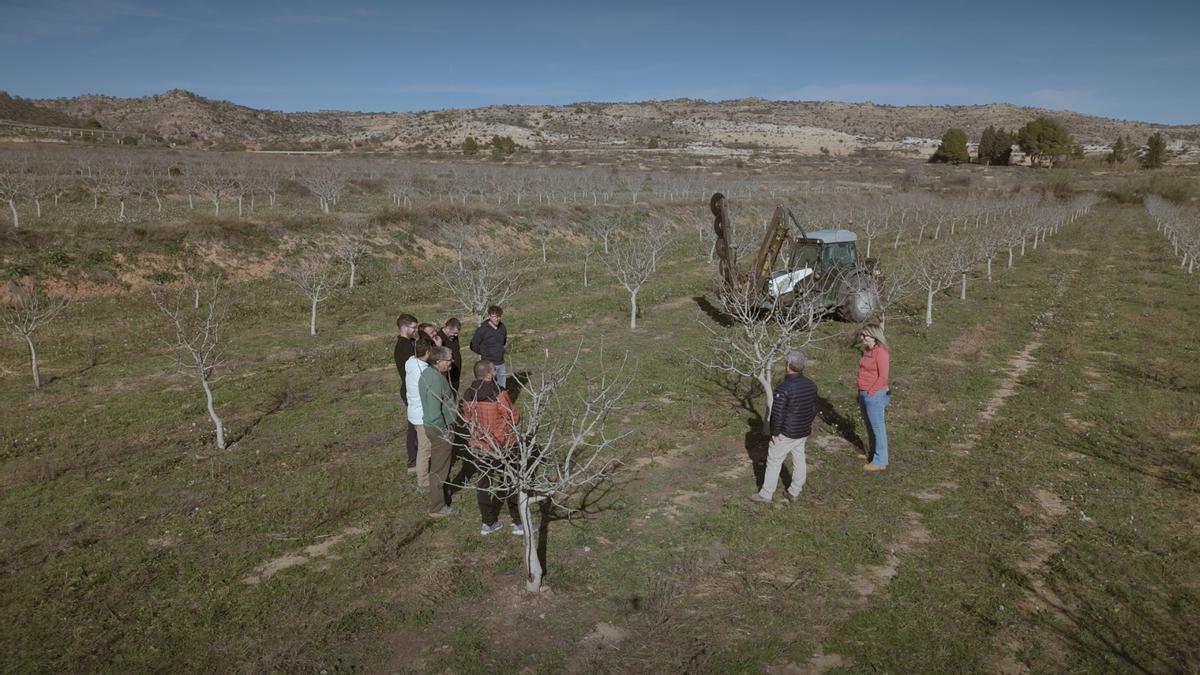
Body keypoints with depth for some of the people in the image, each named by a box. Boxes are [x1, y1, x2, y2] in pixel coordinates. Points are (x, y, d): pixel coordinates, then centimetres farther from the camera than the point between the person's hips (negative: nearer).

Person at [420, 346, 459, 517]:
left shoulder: (427, 373, 3)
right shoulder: (436, 380, -28)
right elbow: (435, 412, -29)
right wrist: (444, 432, -19)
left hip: (432, 425, 10)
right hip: (439, 429, -10)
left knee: (445, 460, 27)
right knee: (439, 468, 5)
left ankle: (442, 492, 45)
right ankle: (437, 507, 18)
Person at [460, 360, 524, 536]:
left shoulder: (468, 396, -8)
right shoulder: (498, 395, -24)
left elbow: (467, 419, 3)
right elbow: (514, 418, -16)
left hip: (478, 446, 5)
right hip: (502, 445, -5)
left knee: (484, 482, 18)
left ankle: (488, 523, 28)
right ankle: (519, 523, 20)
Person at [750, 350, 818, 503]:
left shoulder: (784, 388, -25)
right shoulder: (811, 385, -2)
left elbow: (778, 414, -23)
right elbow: (814, 409, 10)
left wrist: (775, 432, -10)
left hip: (786, 433, -7)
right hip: (804, 432, 7)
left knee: (774, 461, 6)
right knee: (799, 460, 17)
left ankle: (766, 494, 16)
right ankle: (794, 493, 28)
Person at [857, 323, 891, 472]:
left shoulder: (881, 353, -18)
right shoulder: (867, 351, 7)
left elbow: (883, 377, -19)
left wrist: (870, 392, -16)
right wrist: (861, 392, 12)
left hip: (874, 395, -9)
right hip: (864, 394, 9)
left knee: (877, 427, 1)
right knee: (869, 426, 20)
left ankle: (880, 461, 10)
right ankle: (872, 452, 36)